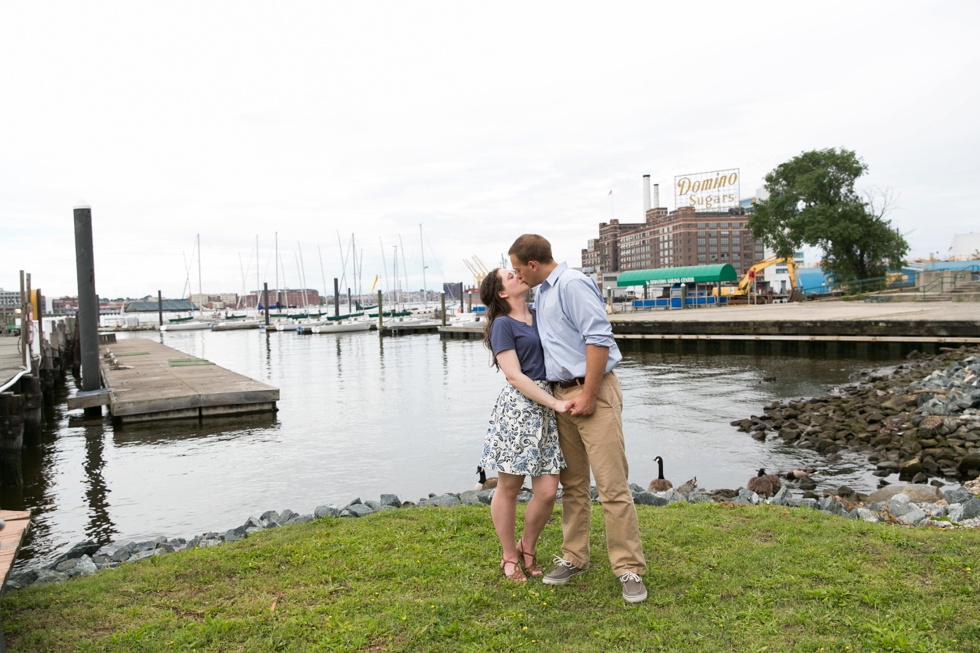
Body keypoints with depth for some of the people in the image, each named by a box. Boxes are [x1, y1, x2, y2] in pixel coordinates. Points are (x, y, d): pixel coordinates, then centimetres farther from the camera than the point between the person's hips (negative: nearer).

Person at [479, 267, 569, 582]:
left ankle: (527, 548, 27)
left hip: (547, 409, 6)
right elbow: (515, 377, -11)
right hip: (518, 408, -6)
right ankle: (510, 557, 26)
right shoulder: (502, 325, -4)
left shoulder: (537, 313, 14)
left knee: (547, 491, 2)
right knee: (509, 488, 6)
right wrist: (556, 403, -13)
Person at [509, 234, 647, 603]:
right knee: (572, 485, 14)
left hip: (593, 392, -9)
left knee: (612, 485, -7)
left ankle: (630, 569, 2)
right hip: (561, 394, 9)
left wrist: (588, 395, -19)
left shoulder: (573, 285, -12)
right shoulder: (541, 294, 17)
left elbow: (598, 339, -20)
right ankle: (574, 558, 24)